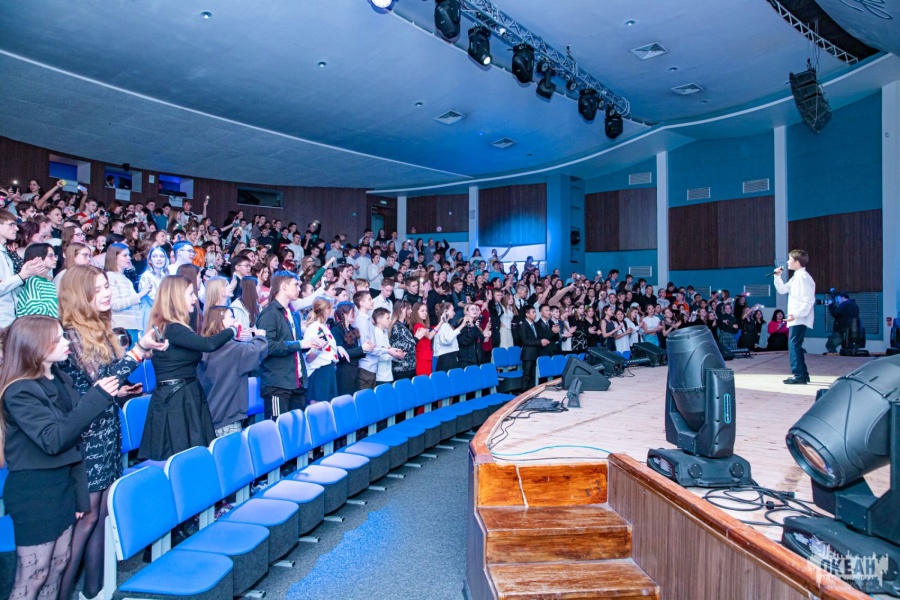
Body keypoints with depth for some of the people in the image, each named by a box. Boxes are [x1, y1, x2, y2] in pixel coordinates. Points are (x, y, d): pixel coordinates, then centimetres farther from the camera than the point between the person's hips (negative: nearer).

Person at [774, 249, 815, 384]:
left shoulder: (803, 277, -15)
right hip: (795, 319, 10)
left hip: (800, 319, -10)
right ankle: (802, 374, 23)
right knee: (795, 345, 15)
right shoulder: (795, 277, 15)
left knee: (794, 345, -9)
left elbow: (809, 301, -20)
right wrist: (777, 276, 13)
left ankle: (799, 375, -7)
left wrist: (796, 314, -25)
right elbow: (782, 290, 25)